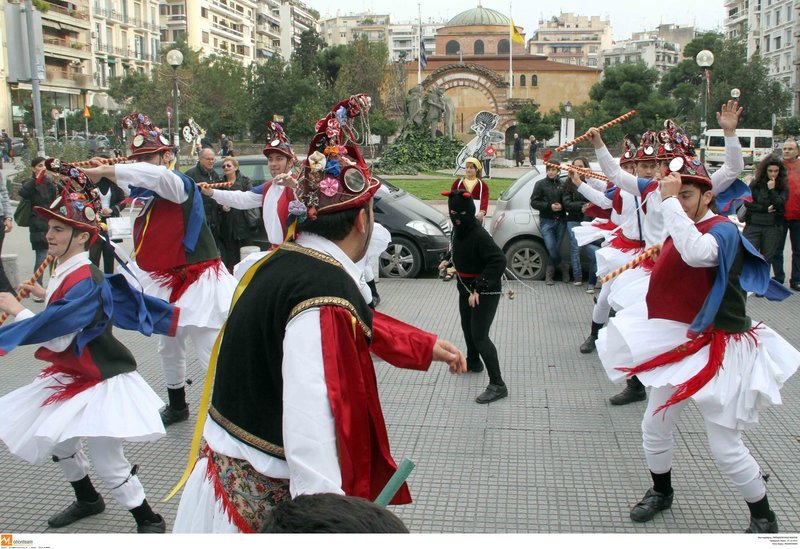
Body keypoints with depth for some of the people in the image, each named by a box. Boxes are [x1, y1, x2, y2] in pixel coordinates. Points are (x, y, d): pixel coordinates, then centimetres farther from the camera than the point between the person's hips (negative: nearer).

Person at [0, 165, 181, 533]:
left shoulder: (84, 281, -26)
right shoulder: (68, 274, 4)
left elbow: (55, 337, -29)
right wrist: (46, 296, 15)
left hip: (101, 381, -11)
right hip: (72, 376, 11)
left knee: (107, 462, -9)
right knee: (58, 440, 25)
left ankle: (149, 522, 9)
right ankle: (87, 500, 47)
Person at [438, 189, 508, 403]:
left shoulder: (479, 235, -27)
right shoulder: (458, 229, -2)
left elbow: (499, 261, -33)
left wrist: (479, 289, -34)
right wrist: (448, 260, 8)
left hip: (485, 292, -9)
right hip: (466, 287, 9)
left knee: (480, 336, -10)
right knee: (467, 327, 25)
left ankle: (497, 385, -3)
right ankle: (473, 362, 50)